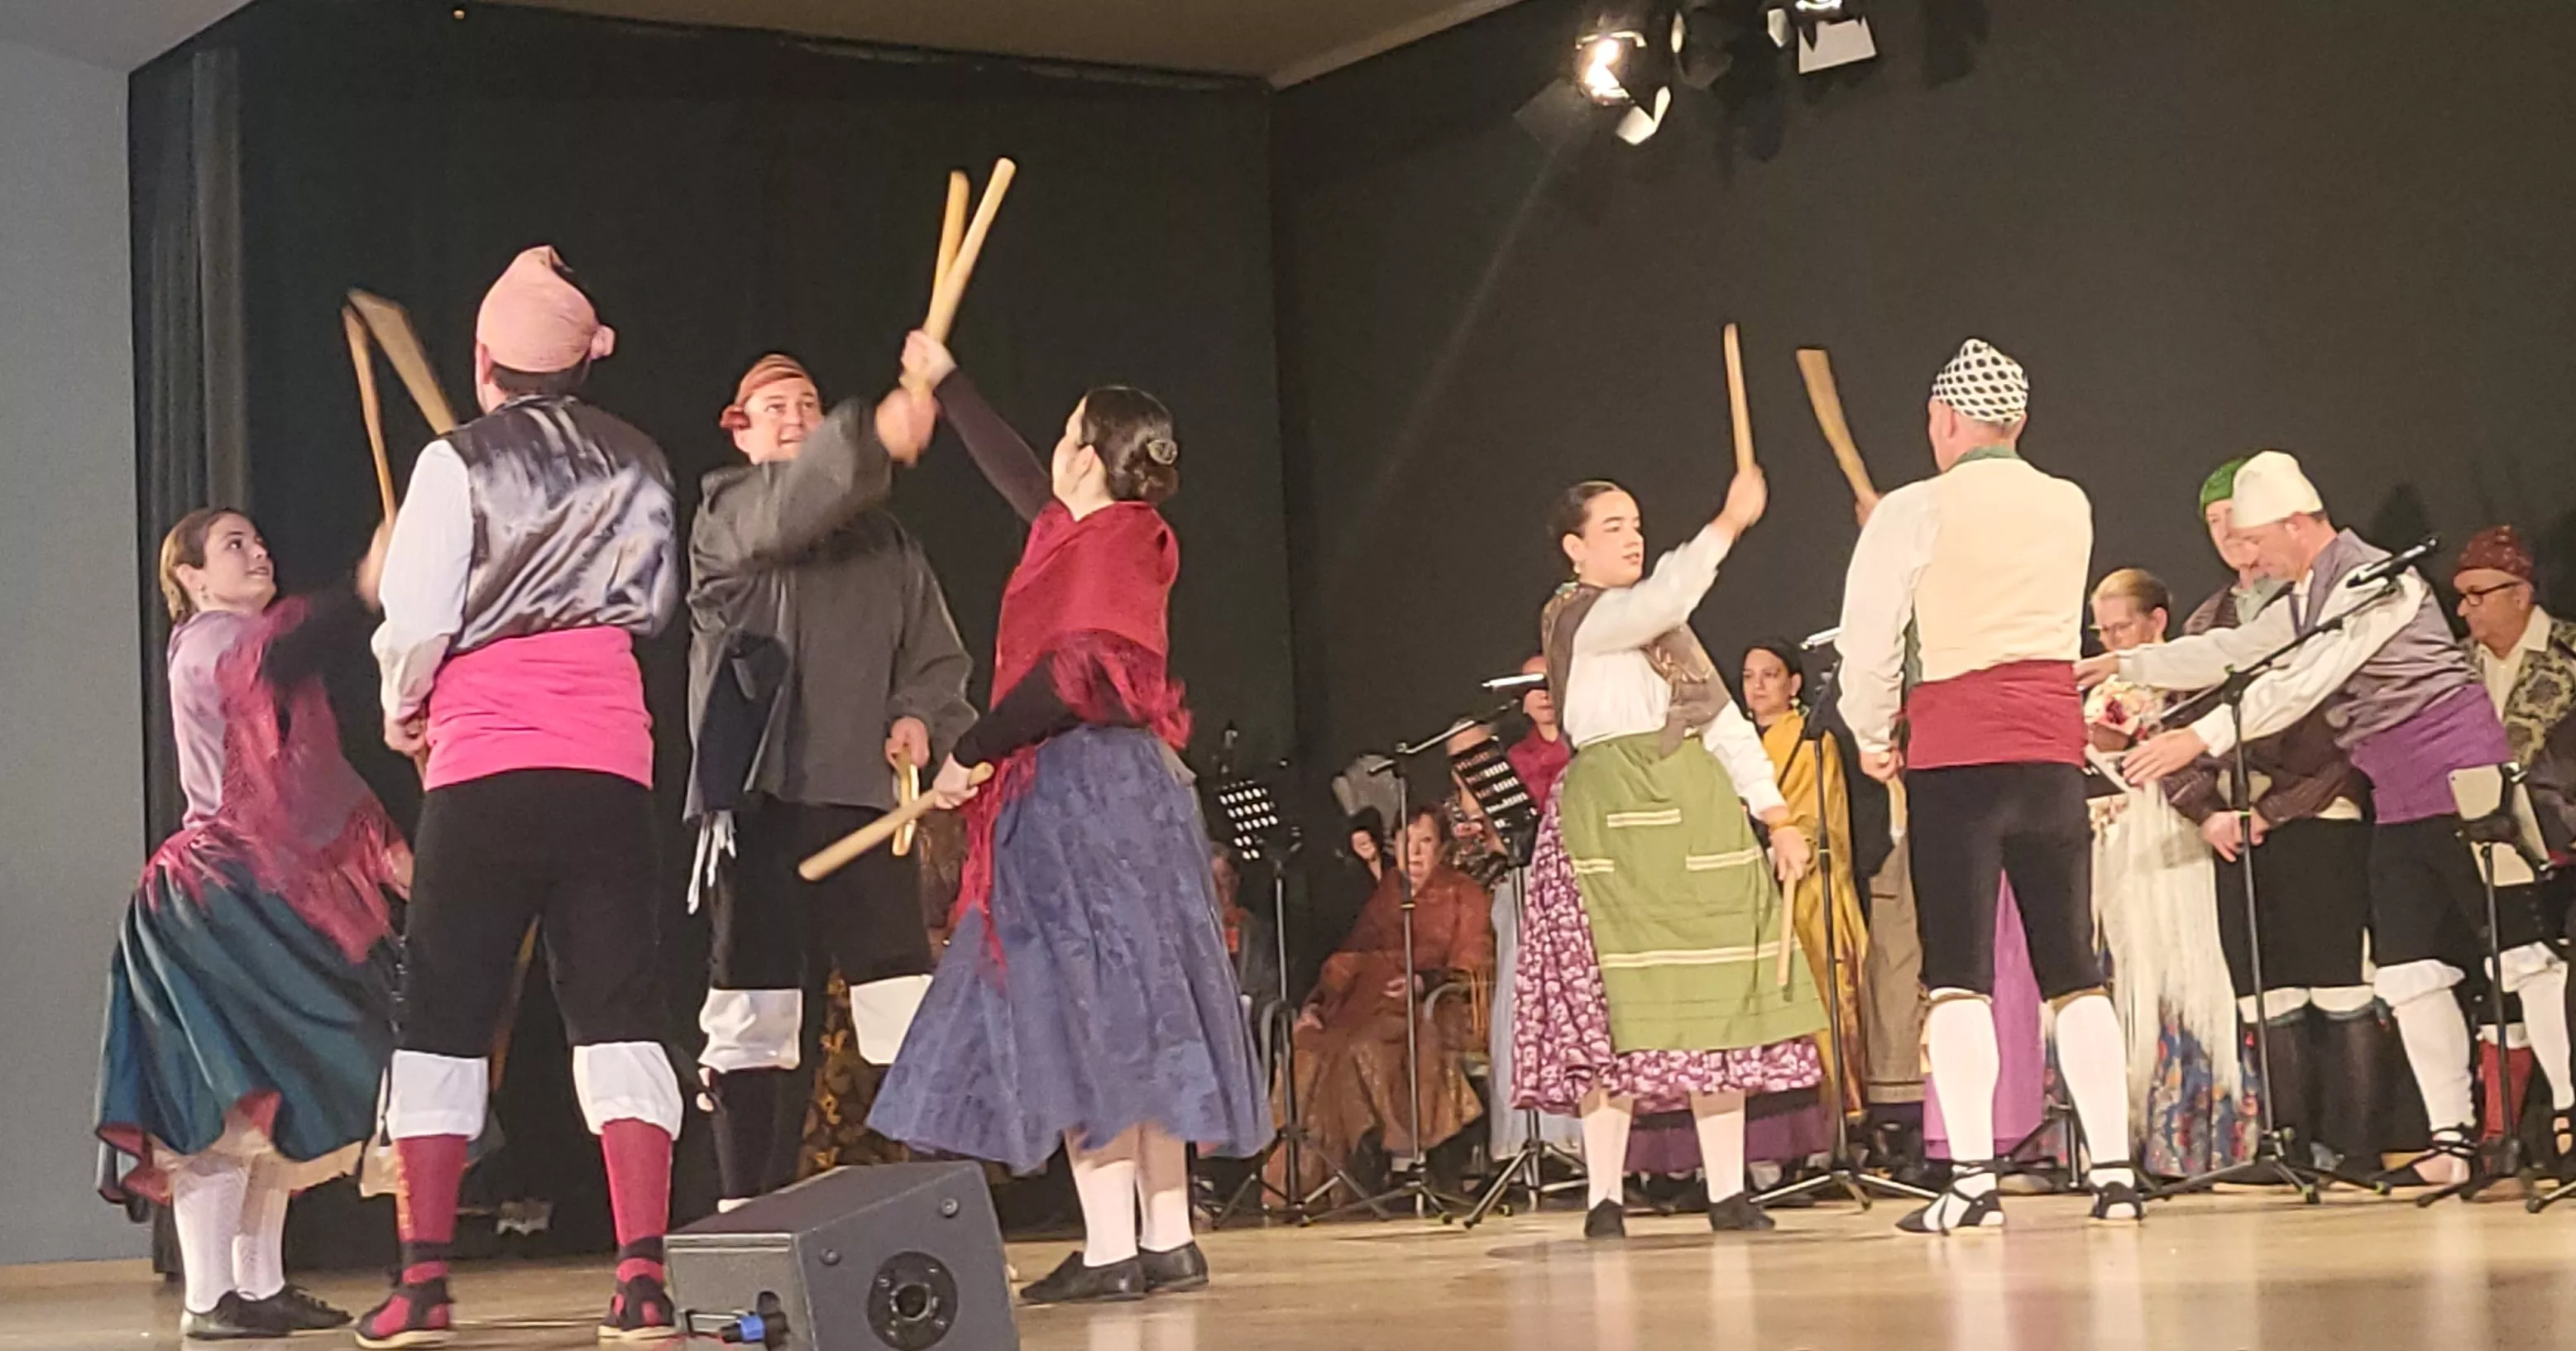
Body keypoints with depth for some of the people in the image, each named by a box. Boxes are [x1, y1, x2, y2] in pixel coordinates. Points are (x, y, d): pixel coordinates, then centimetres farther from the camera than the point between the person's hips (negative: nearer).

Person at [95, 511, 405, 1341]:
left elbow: (319, 770, 25)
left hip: (272, 899, 10)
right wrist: (367, 590, -43)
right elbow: (275, 659, -32)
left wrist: (381, 841, 15)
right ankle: (207, 1298, -13)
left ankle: (261, 1284, 17)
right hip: (215, 897, -10)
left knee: (276, 1102, 11)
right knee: (223, 1101, -13)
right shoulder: (206, 642, -7)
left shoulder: (246, 641, 23)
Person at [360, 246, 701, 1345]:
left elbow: (416, 617, -4)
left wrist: (401, 708, 14)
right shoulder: (639, 464, 9)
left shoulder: (458, 463, -2)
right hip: (610, 763, 3)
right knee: (616, 1007, 2)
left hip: (484, 764, -2)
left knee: (444, 1011, 6)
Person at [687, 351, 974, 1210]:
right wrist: (876, 436, -32)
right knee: (757, 1019, -2)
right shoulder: (725, 517, 7)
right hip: (760, 797, -3)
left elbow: (937, 657, 20)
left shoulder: (886, 542, 21)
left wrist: (921, 716, -3)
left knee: (910, 1012, -4)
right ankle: (750, 1214, 3)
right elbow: (784, 512, -16)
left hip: (866, 797, 3)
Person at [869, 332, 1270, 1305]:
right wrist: (945, 383, 41)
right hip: (1108, 795, 10)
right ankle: (1167, 1241, 9)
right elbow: (1016, 475, 32)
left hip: (1083, 797, -10)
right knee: (1128, 1019, 8)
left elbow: (1068, 682, -21)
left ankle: (1112, 1249, -10)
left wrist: (970, 754, -13)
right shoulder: (1095, 533, 15)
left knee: (1085, 1016, -10)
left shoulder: (1105, 545, -12)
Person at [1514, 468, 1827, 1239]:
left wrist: (1775, 815, 9)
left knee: (1718, 1002, 2)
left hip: (1699, 814, 7)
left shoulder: (1669, 630, 24)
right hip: (1613, 817, -7)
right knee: (1615, 1003, -9)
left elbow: (1724, 721, 18)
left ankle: (1728, 1191, 4)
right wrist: (1728, 524, -28)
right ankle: (1605, 1197, -6)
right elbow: (1659, 599, -22)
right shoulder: (1576, 619, 0)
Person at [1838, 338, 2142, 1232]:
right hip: (2054, 753, 4)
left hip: (1954, 756, -4)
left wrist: (1871, 738, 13)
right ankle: (2114, 1173, 7)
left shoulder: (1914, 513, -4)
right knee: (2074, 972, 8)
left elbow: (1868, 643, -3)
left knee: (1958, 977, -4)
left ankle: (1972, 1180, -10)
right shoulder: (2070, 508, 11)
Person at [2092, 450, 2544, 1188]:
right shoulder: (2306, 599, 13)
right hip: (2398, 802, 9)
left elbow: (2305, 682, -25)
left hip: (2458, 782, -9)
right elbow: (2230, 653, 21)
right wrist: (2126, 665, 19)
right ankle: (2452, 1135, 5)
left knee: (2521, 951, -7)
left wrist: (2202, 736, -29)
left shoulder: (2373, 581, -16)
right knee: (2405, 969, 3)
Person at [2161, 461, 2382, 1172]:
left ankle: (2352, 1146, -3)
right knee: (2267, 996, 3)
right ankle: (2293, 1146, 7)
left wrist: (2275, 807, -12)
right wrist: (2206, 811, -1)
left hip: (2321, 821, -5)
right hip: (2237, 836, 5)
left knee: (2341, 988, -6)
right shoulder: (2204, 625, 19)